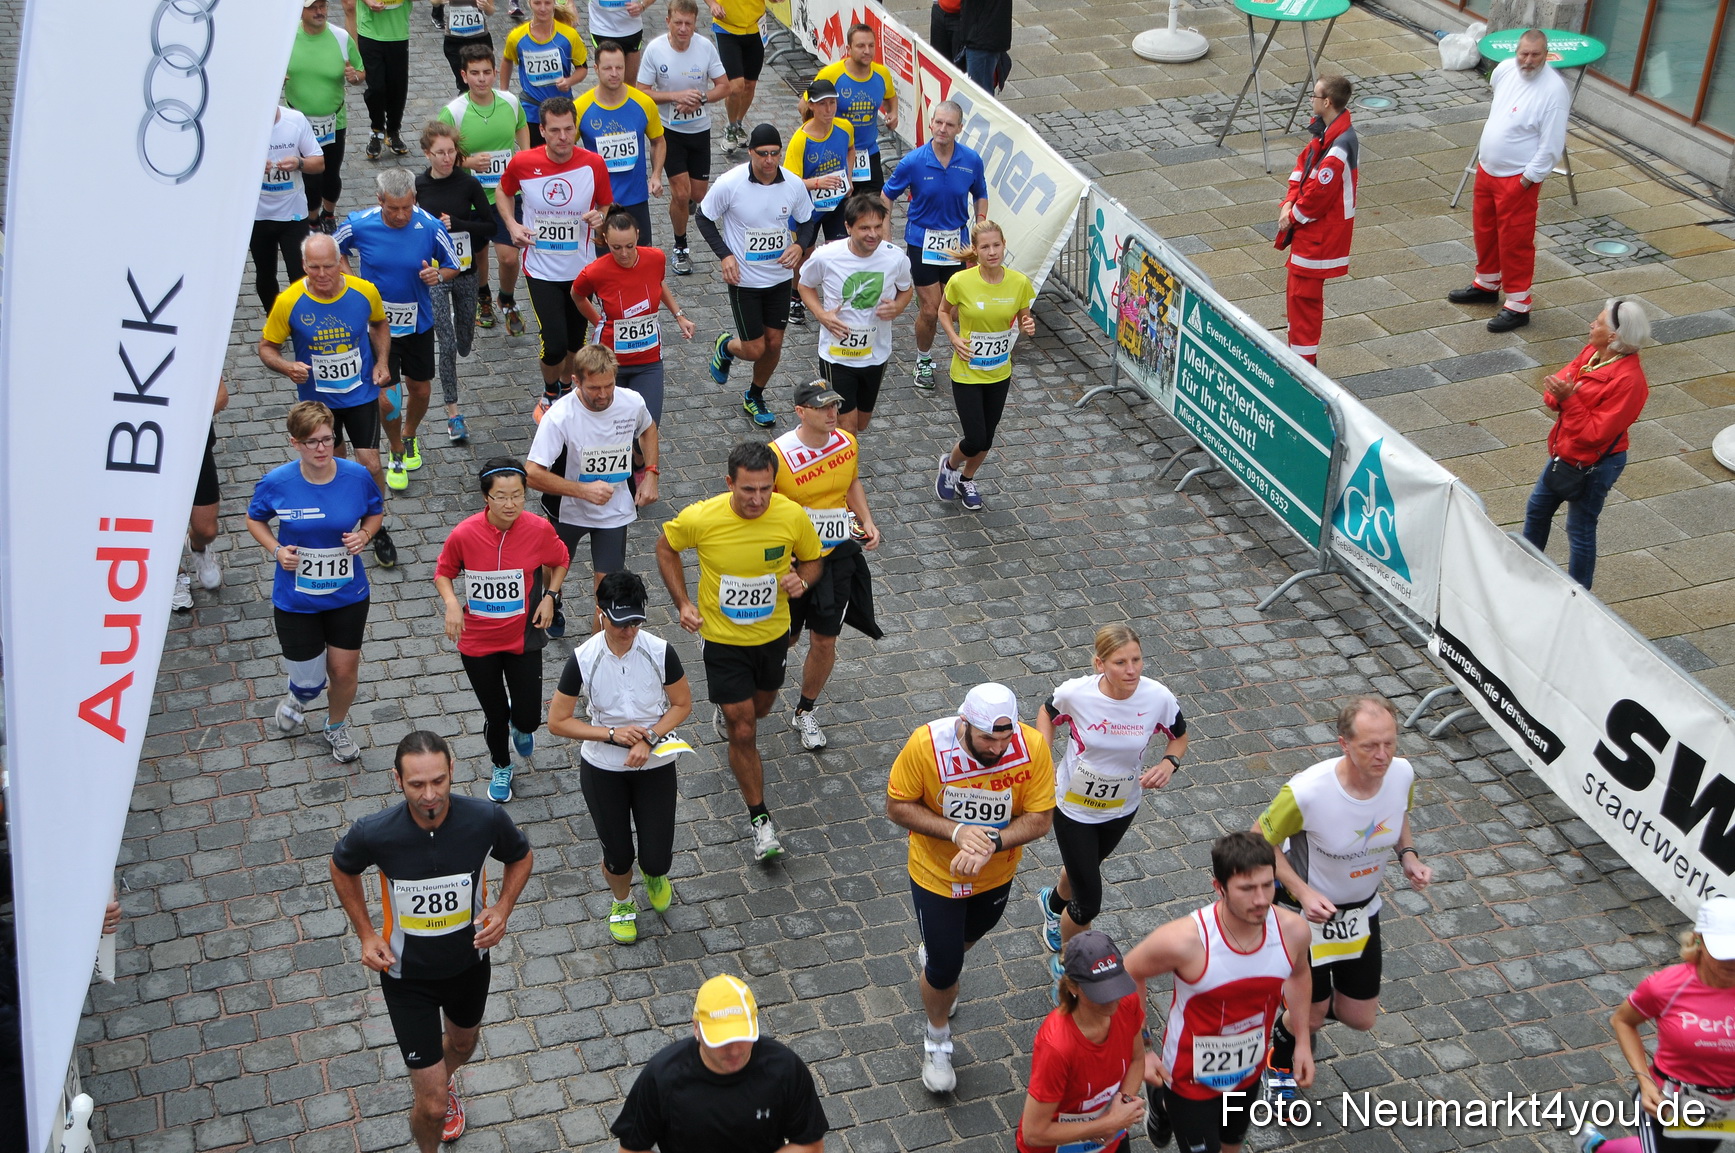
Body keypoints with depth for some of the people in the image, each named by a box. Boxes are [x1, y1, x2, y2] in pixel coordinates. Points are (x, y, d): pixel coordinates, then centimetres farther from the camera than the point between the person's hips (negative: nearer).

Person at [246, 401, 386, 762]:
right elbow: (255, 520, 2)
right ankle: (299, 696, 49)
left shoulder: (357, 476, -14)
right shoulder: (277, 483, -17)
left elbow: (375, 513, 6)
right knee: (308, 679, 8)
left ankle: (337, 727, 45)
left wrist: (364, 535, -15)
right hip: (295, 598, -1)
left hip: (348, 594, 1)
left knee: (344, 670, 12)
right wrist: (276, 550, -15)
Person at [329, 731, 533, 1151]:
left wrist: (502, 909, -17)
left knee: (463, 1042, 34)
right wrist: (366, 934, -7)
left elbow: (520, 857, -2)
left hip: (469, 962, 3)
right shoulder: (373, 833, -29)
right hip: (407, 974, -3)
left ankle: (444, 1079, 70)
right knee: (433, 1107, -1)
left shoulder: (487, 819, -26)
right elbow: (342, 868, -3)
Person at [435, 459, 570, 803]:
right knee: (496, 716, 13)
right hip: (477, 642, 0)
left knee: (528, 719, 2)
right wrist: (452, 603, -18)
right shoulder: (465, 533, -18)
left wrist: (550, 595, -8)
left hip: (524, 639, 0)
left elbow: (559, 561, 7)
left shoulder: (539, 529, -15)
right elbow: (443, 572, 0)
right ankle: (501, 768, 46)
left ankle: (520, 727, 43)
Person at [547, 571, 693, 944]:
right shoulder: (583, 659, -19)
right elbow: (557, 722, -12)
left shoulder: (661, 652, -17)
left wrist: (649, 738, -19)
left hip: (655, 764, 1)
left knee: (657, 859, 0)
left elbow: (682, 704, -3)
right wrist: (612, 734, -21)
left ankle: (655, 875, 41)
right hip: (602, 769, 0)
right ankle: (622, 903, 45)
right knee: (618, 855, 9)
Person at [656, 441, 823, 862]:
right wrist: (683, 602, -11)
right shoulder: (701, 518, -26)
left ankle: (728, 712, 65)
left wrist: (803, 580, -24)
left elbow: (812, 559, -1)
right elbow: (665, 547, -4)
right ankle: (760, 819, 17)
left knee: (759, 709, 28)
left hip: (773, 634, 3)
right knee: (743, 733, -1)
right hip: (723, 639, -3)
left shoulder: (793, 516, -21)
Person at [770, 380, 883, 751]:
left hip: (836, 556, 4)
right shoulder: (778, 455, -22)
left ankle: (804, 713, 33)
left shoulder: (847, 444, -6)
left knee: (824, 642, 9)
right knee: (782, 639, 11)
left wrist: (867, 522, 0)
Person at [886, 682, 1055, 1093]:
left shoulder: (1033, 747, -28)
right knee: (943, 970, 6)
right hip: (937, 874, -3)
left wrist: (990, 843, -38)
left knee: (971, 933, 31)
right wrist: (956, 831, -36)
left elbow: (1040, 820, -21)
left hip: (997, 874, 3)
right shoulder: (926, 745, -32)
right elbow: (897, 808, -21)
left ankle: (935, 959, 67)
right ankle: (937, 1040, 38)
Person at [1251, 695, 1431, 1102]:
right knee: (1310, 1016, 9)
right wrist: (1303, 892, -28)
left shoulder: (1402, 775, -20)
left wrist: (1408, 855, -13)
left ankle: (1301, 1011, 50)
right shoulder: (1306, 793, -36)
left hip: (1363, 910, 5)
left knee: (1361, 1019, 15)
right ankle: (1280, 1065, 45)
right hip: (1309, 911, -5)